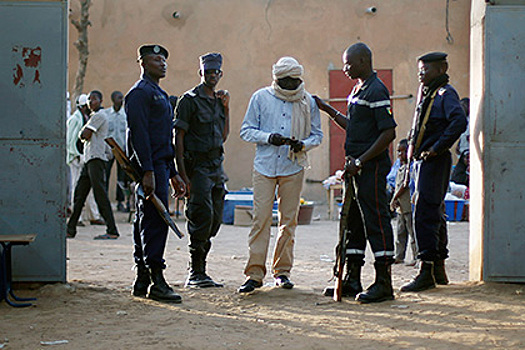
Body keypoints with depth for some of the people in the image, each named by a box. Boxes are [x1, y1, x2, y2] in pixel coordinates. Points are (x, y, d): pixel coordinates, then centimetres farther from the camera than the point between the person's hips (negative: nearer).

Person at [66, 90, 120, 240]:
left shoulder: (99, 115, -7)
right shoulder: (94, 116, 24)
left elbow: (85, 135, -12)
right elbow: (84, 136, 21)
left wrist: (83, 131, 7)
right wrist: (85, 131, 2)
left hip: (97, 159, -10)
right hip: (89, 160, 10)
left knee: (100, 196, -12)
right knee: (79, 194, 11)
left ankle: (112, 231, -12)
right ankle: (70, 230, 17)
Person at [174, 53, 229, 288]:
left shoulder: (218, 101, 17)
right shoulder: (190, 100, -5)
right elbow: (179, 137, -9)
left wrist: (226, 108, 10)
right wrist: (182, 174, -17)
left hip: (216, 165, 8)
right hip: (197, 165, -8)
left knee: (215, 219, 7)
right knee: (202, 216, -14)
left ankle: (198, 271, 15)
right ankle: (196, 273, -7)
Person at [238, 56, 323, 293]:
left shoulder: (308, 101, 6)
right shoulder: (261, 98, 2)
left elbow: (317, 134, 13)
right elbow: (246, 130, 5)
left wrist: (303, 144, -8)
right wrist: (268, 137, -13)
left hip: (294, 167, 2)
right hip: (265, 166, -1)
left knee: (289, 220, 5)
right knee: (261, 218, -7)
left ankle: (282, 270, 16)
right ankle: (255, 273, -4)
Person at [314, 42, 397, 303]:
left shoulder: (376, 91, -13)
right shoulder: (358, 90, 17)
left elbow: (388, 133, -19)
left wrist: (360, 161, -21)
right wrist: (328, 110, 22)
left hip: (371, 167, -10)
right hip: (356, 167, 10)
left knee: (376, 222, -6)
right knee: (352, 222, 13)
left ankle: (384, 283, -1)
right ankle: (352, 280, 20)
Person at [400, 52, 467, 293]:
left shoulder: (446, 94, -11)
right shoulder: (428, 93, 18)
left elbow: (459, 122, -27)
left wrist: (437, 148, -23)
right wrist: (418, 151, 13)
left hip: (435, 162, -10)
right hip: (424, 162, 10)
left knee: (424, 215, -12)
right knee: (434, 214, 14)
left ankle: (427, 272, -10)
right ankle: (439, 270, 21)